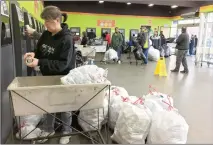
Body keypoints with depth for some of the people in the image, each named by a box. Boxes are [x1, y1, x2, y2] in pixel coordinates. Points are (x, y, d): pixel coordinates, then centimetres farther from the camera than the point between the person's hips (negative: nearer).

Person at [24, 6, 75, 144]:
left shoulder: (66, 39, -23)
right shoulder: (45, 35, -1)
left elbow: (62, 64, -27)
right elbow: (40, 51, 11)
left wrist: (39, 62, -31)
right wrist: (34, 54, -13)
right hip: (48, 76, 7)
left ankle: (67, 131, 32)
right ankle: (48, 129, 40)